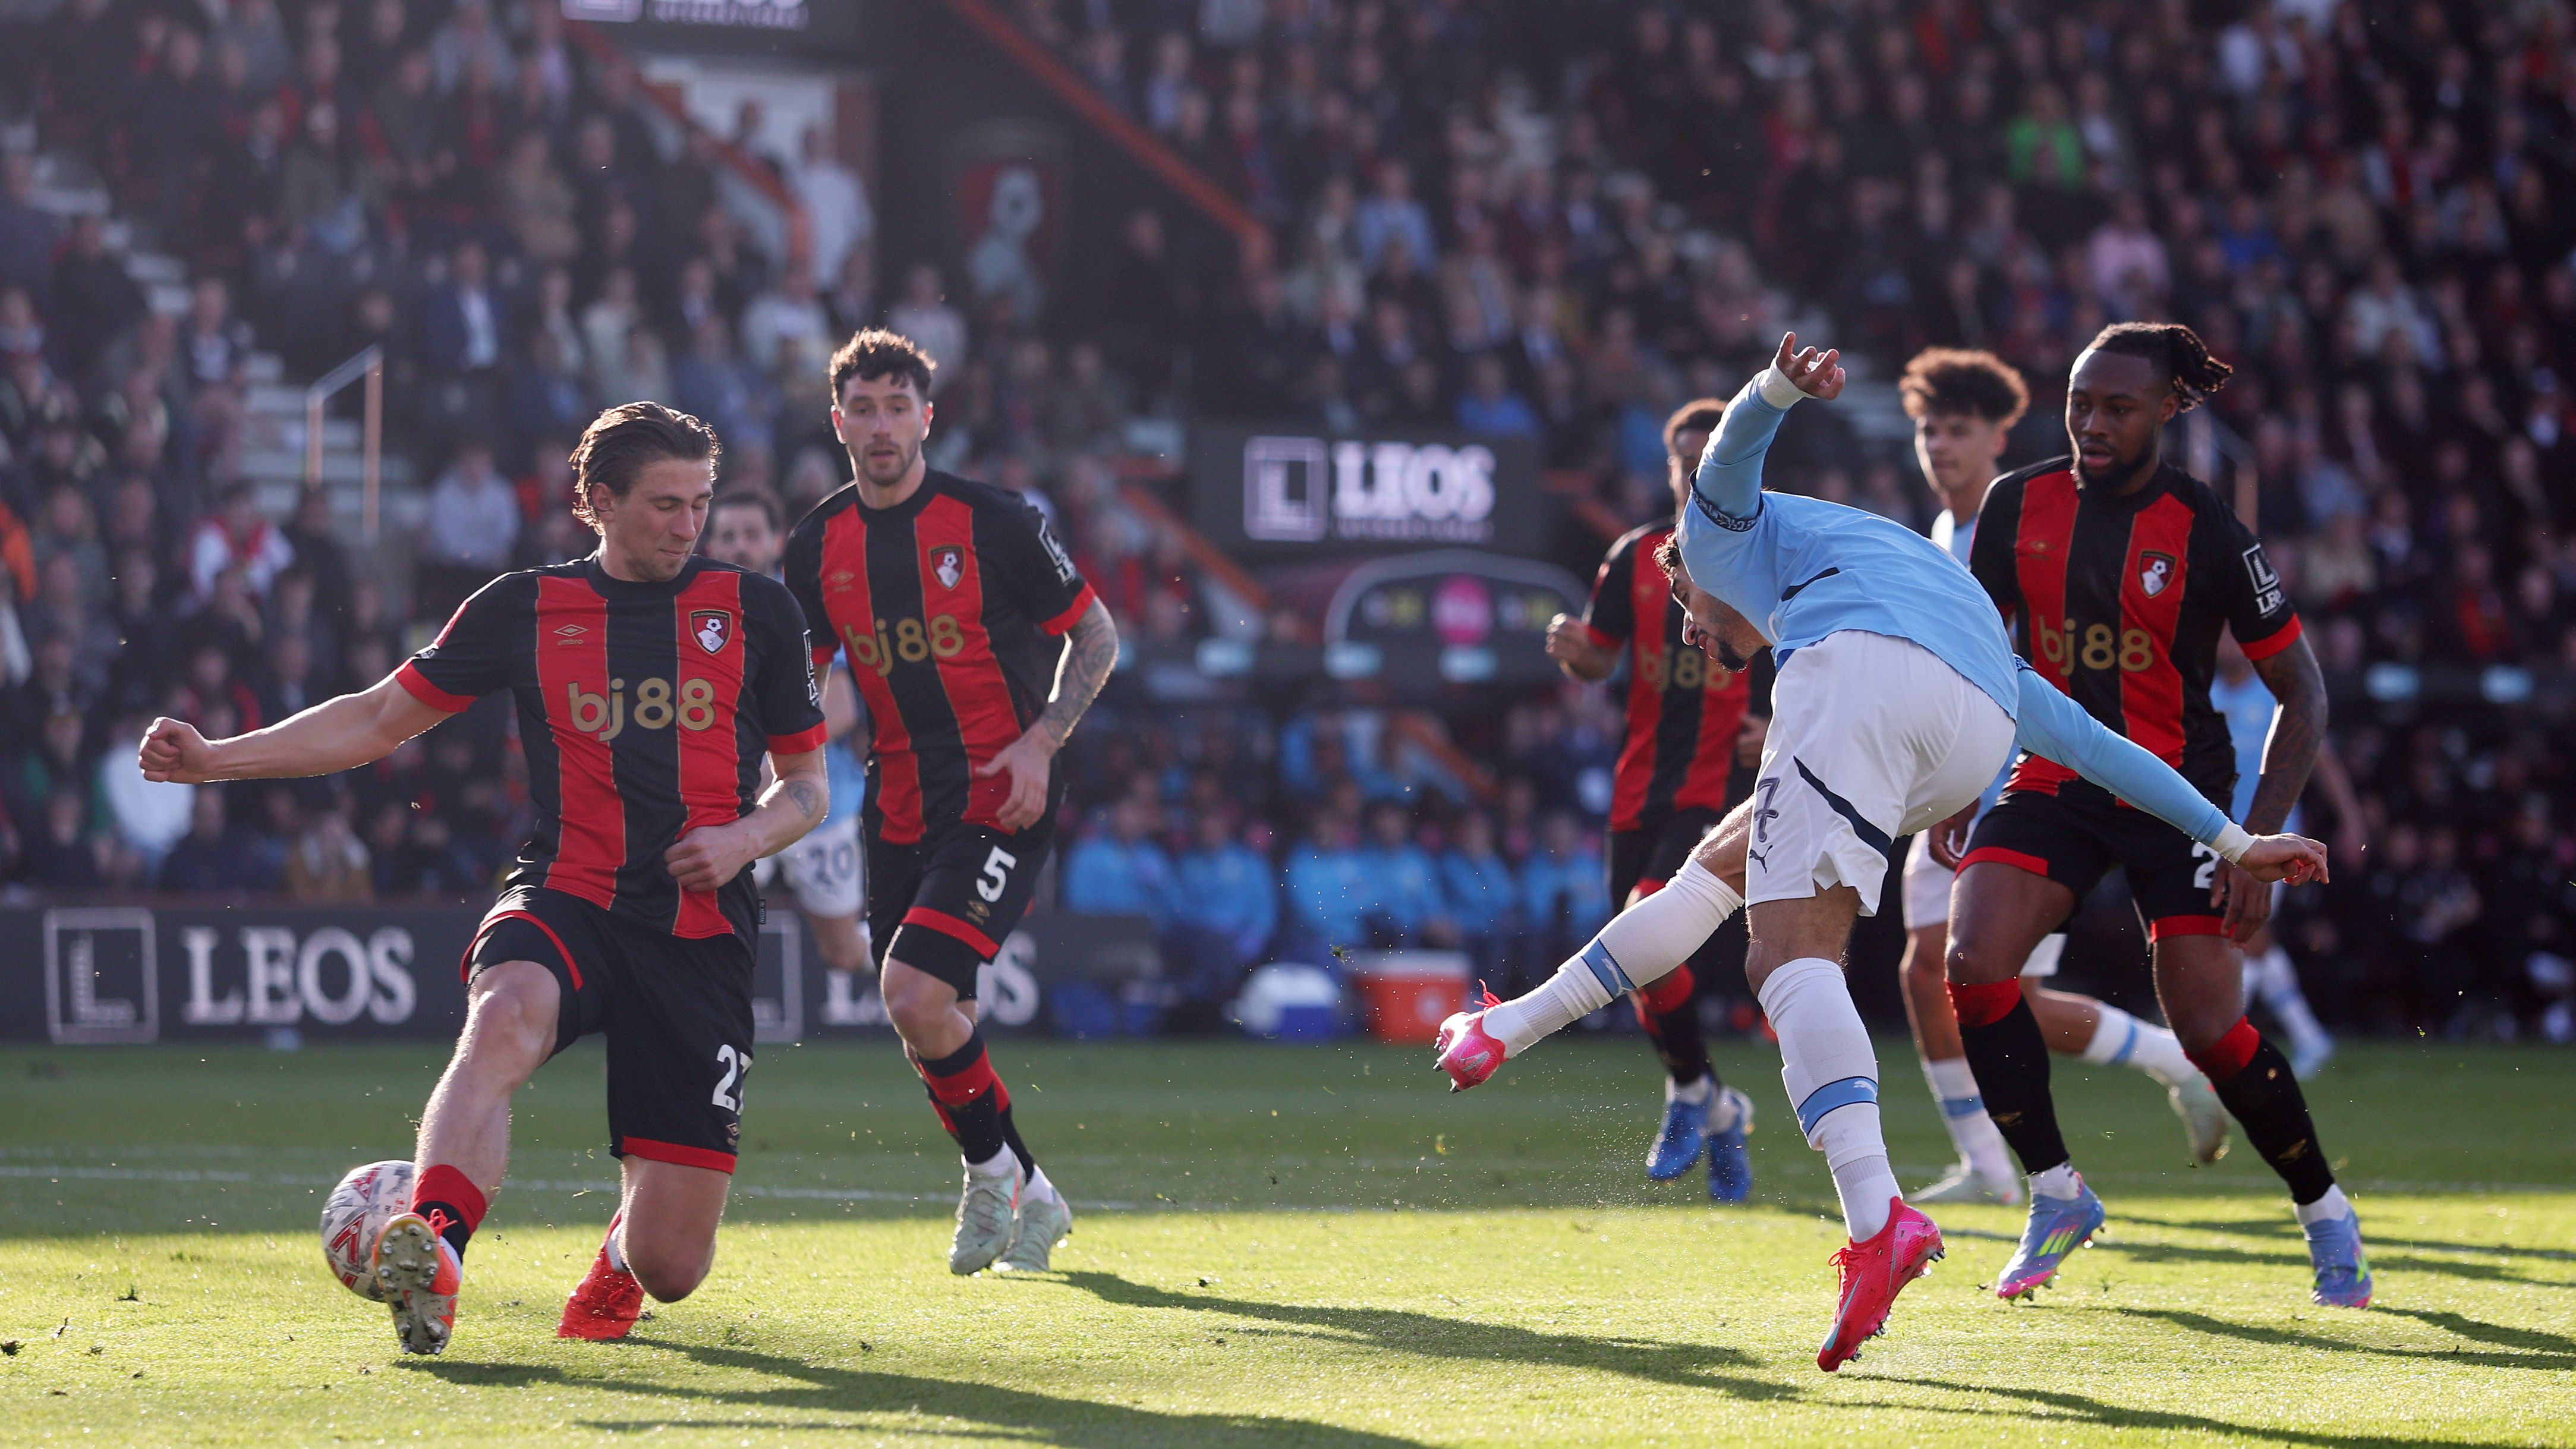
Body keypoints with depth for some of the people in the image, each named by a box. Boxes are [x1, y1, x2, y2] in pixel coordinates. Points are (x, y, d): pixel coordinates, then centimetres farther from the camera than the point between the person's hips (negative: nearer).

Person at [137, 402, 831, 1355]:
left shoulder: (754, 610, 8)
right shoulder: (525, 608, 8)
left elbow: (805, 786, 15)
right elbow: (380, 719, 14)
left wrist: (743, 838, -8)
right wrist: (216, 758, 4)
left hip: (701, 929, 0)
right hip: (567, 898, 0)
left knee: (671, 1266, -3)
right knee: (505, 1017, -41)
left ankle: (625, 1249, 36)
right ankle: (433, 1250, -55)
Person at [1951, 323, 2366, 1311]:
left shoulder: (2207, 532, -12)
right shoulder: (2018, 505, -2)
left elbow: (2301, 693, -6)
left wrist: (2258, 841, -13)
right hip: (2051, 781, 3)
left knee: (2212, 1031, -9)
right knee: (1972, 963, -19)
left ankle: (2324, 1211, 16)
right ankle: (2056, 1195, -2)